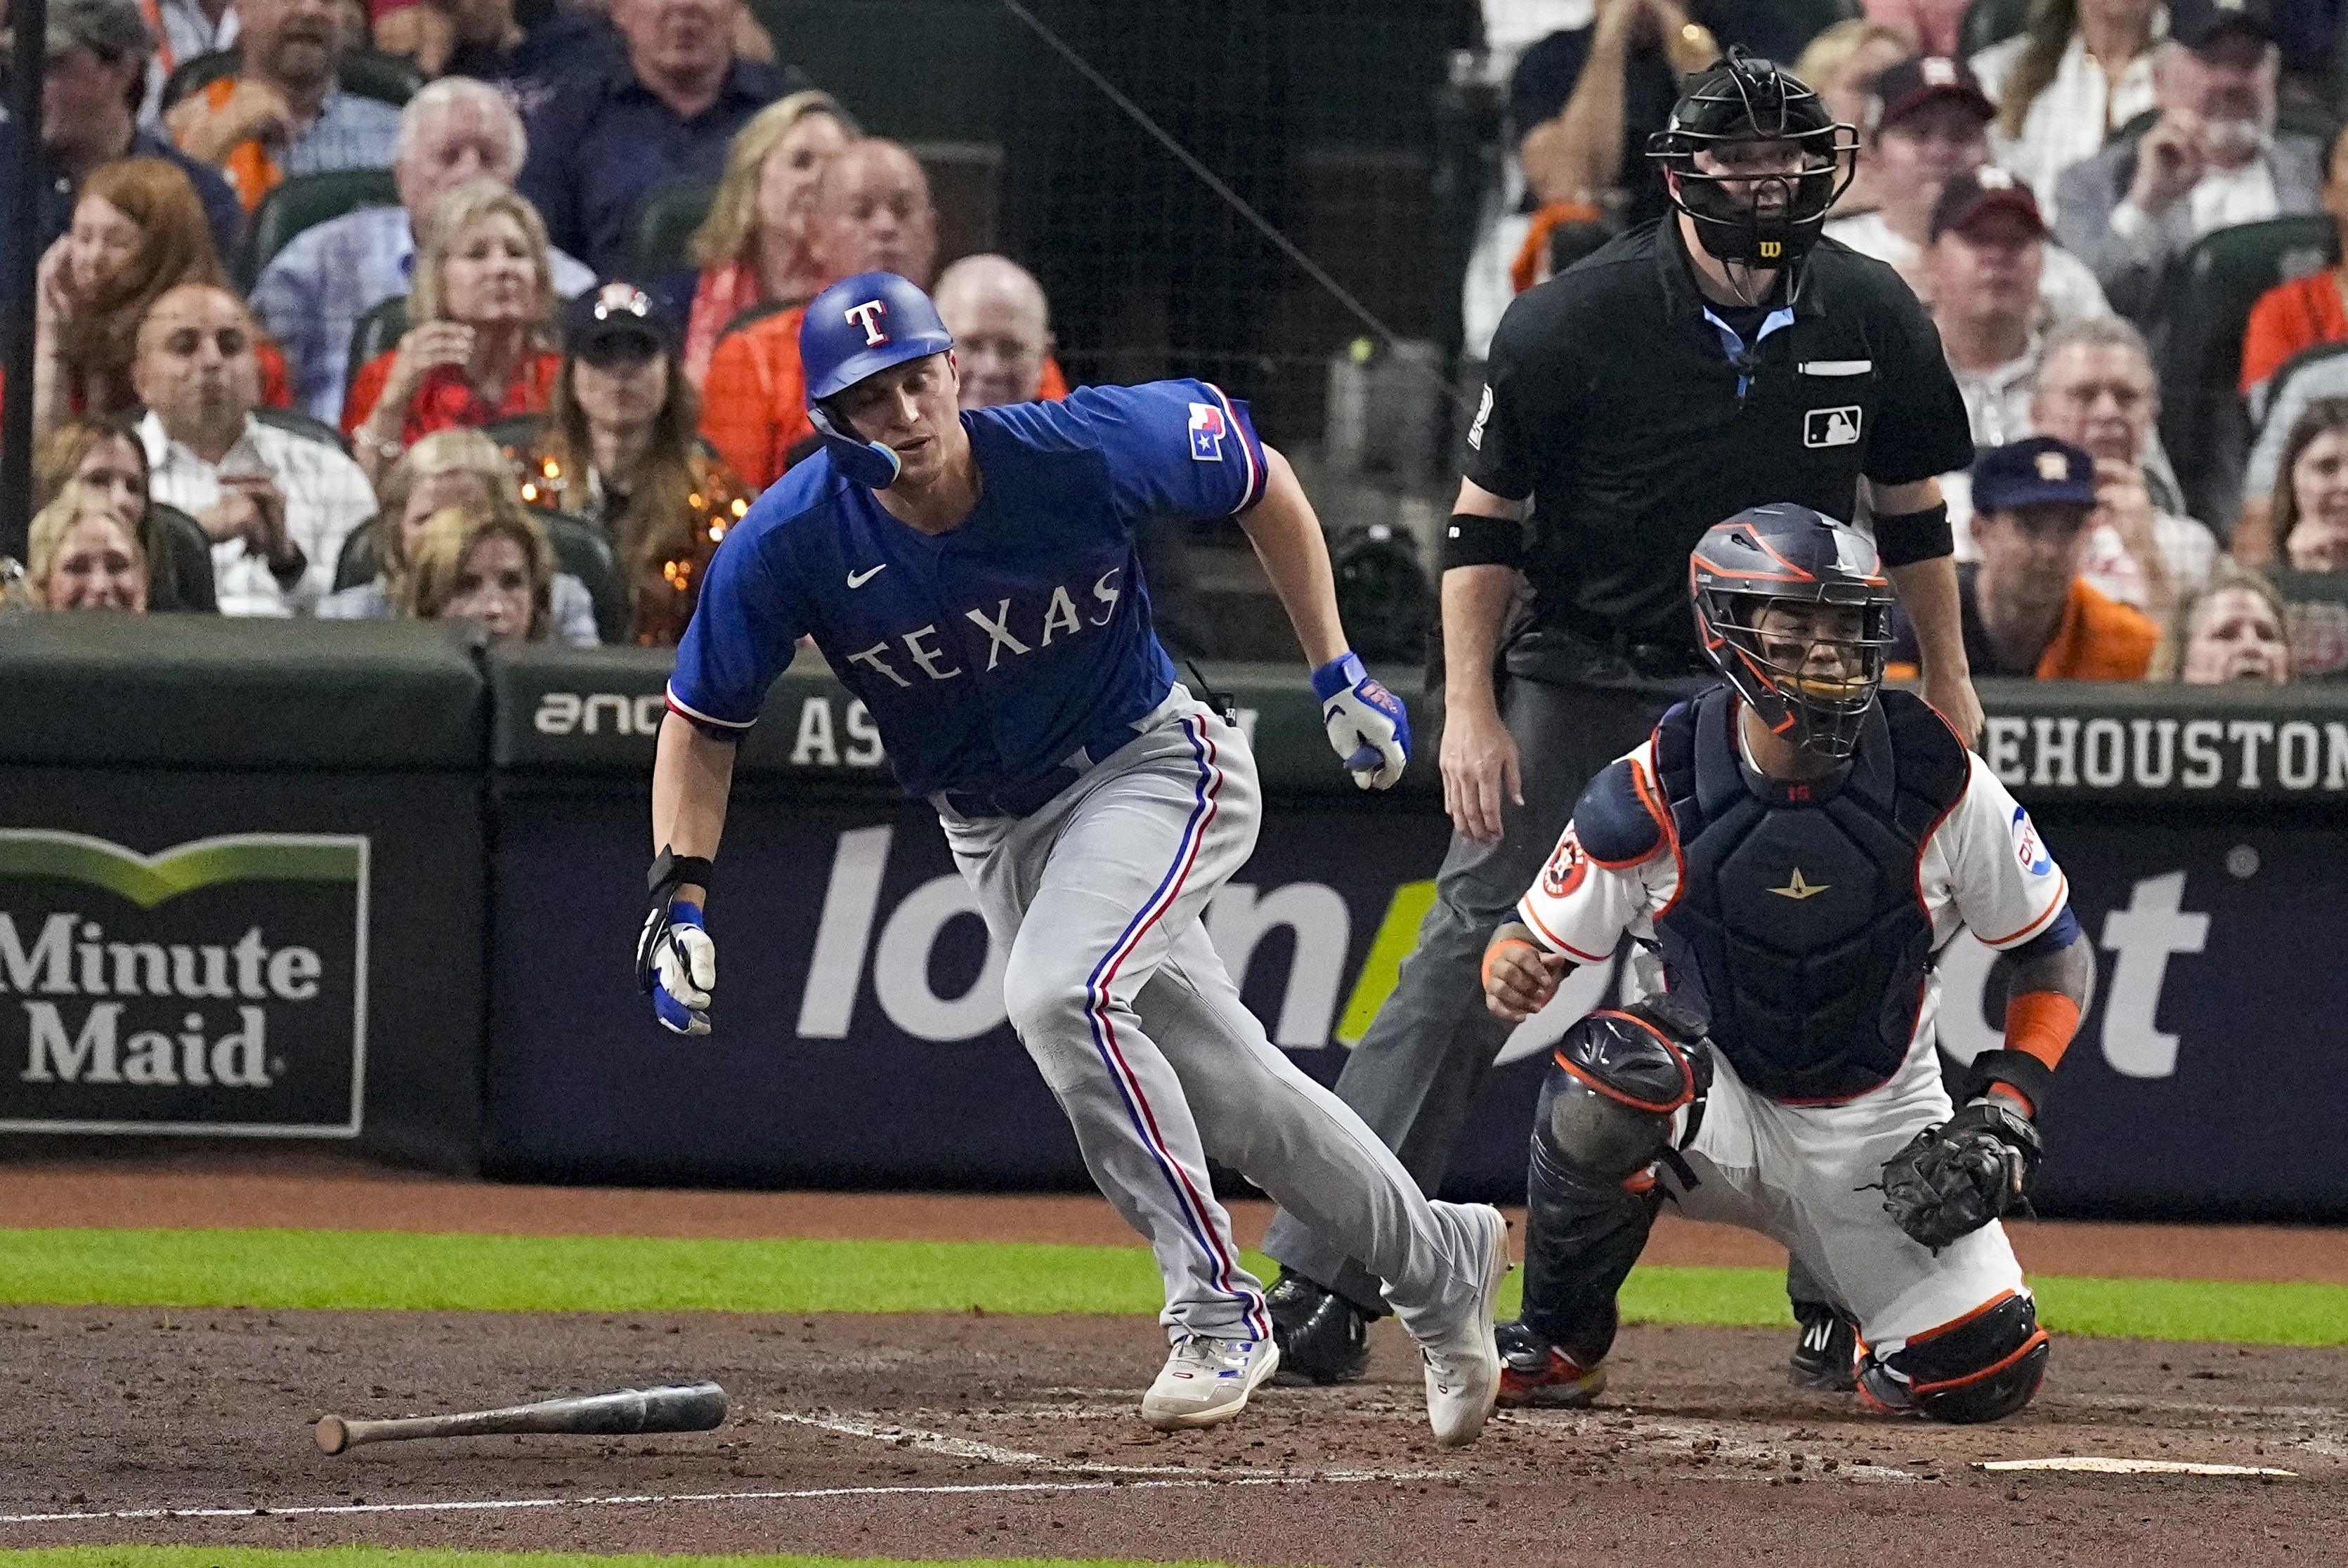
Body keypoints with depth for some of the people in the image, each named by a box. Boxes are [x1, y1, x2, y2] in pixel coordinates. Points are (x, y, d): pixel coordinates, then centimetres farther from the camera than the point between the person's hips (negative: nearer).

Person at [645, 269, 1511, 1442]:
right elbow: (701, 723, -7)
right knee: (1223, 1091, 10)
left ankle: (1216, 1310, -18)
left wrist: (1337, 673, -4)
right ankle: (1437, 1266, 33)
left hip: (1152, 765, -4)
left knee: (1059, 995, -30)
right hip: (994, 833, 4)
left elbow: (1259, 481, -5)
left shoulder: (1087, 452, -25)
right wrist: (679, 895, -20)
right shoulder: (793, 543, -21)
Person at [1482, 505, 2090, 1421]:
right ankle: (1557, 1347, -13)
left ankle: (1854, 1328, 23)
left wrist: (2006, 1109, -15)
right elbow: (1537, 941, -4)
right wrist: (1512, 975, -29)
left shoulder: (1942, 787, -13)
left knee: (1990, 1376, -16)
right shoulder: (1654, 794, -15)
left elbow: (2056, 957, -1)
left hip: (1877, 1131, 1)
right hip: (1717, 1111, -1)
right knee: (1610, 1070, -37)